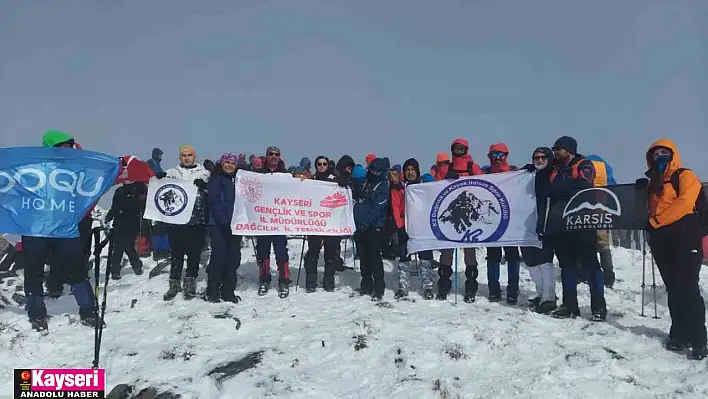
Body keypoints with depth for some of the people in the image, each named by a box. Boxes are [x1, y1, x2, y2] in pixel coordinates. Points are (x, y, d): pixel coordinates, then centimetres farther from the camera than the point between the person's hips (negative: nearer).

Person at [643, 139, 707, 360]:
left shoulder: (685, 176, 2)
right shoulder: (653, 184, 22)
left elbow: (684, 203, -13)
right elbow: (650, 210, 22)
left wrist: (656, 221, -13)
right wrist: (649, 224, 2)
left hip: (684, 236, -6)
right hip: (661, 239, 7)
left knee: (688, 287, -12)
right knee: (673, 288, 8)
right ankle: (680, 334, 12)